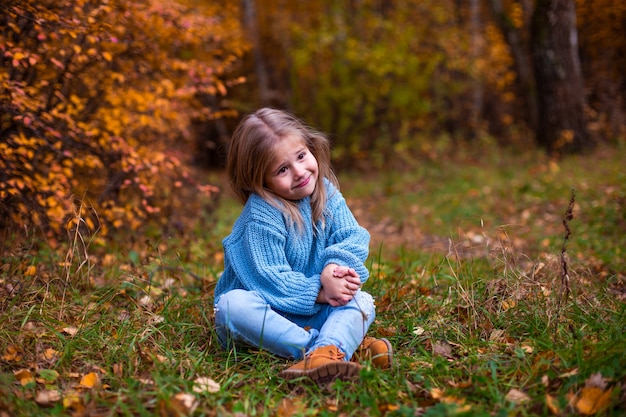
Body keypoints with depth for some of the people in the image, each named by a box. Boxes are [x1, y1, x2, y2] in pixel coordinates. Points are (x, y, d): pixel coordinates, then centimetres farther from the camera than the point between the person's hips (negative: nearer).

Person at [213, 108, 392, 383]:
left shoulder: (327, 193, -2)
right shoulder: (262, 216, -20)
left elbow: (355, 236, -11)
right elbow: (268, 280, -24)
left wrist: (336, 264, -32)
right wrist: (321, 292, -30)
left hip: (315, 311, 4)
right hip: (266, 312, -4)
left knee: (362, 301, -18)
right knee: (232, 304, -34)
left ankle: (325, 353, -49)